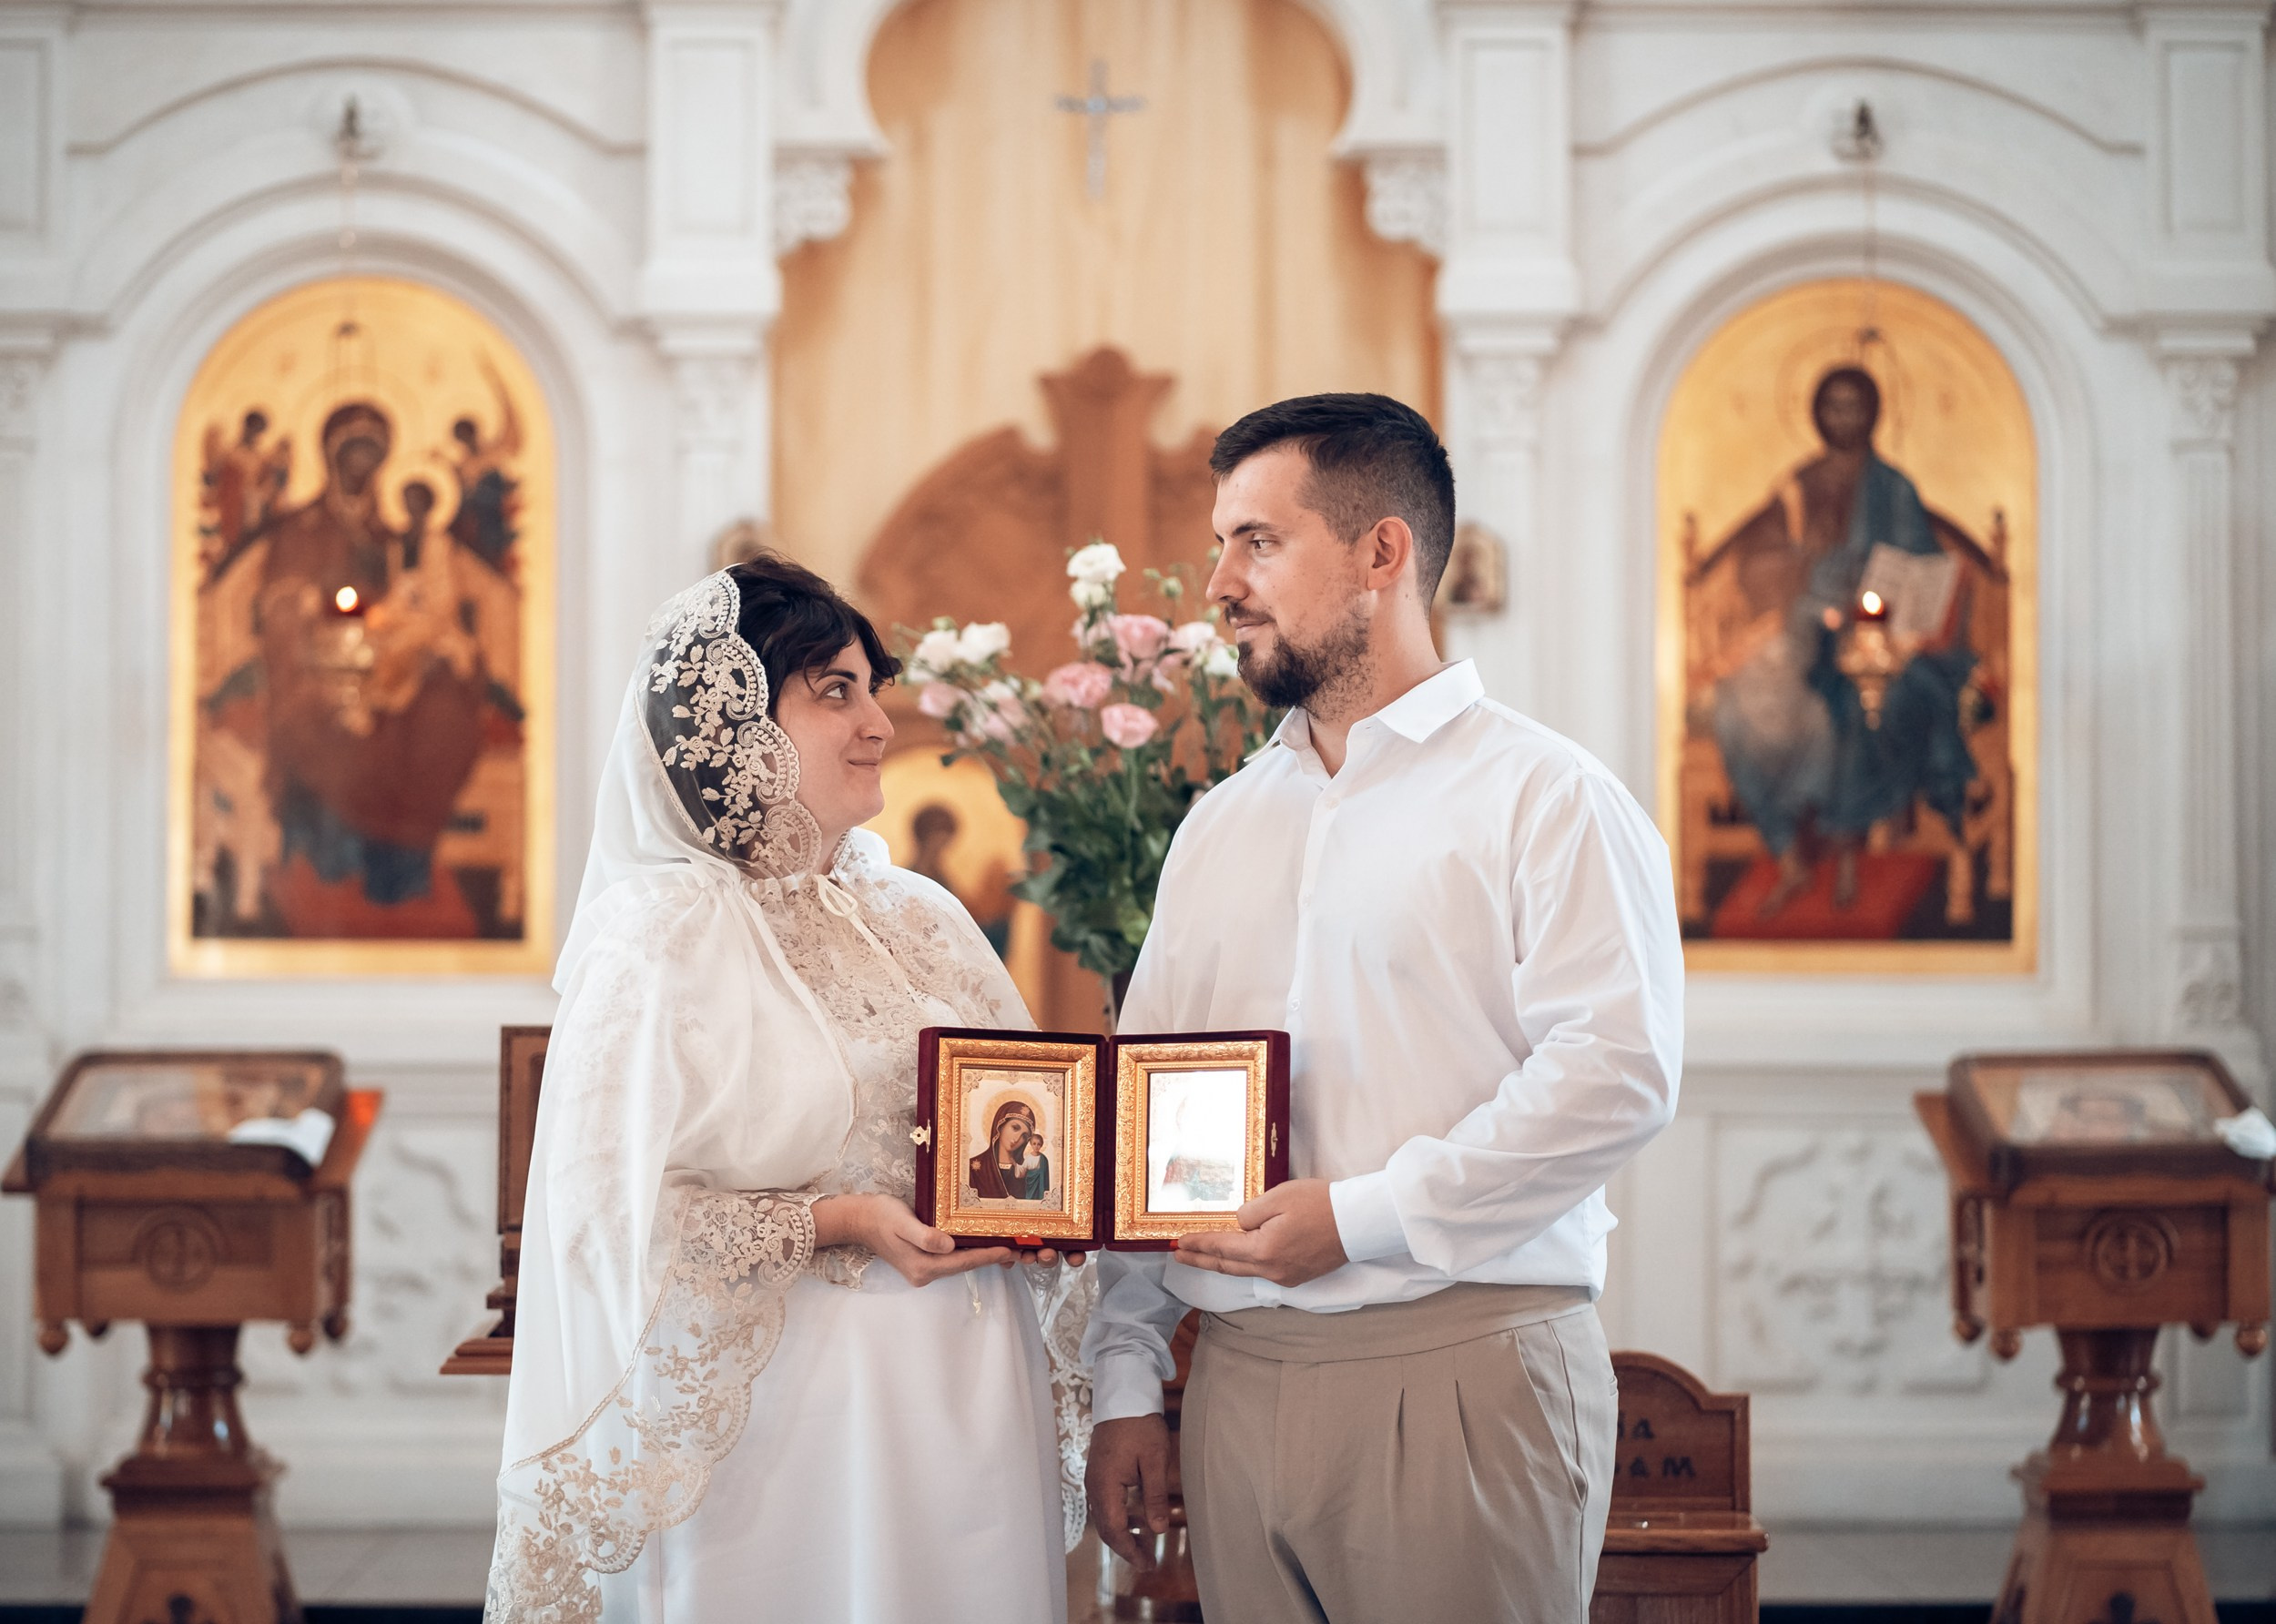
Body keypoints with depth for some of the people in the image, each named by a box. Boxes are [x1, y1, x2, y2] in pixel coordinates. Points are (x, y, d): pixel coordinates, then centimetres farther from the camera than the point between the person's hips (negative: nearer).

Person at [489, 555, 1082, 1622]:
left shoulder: (917, 916, 12)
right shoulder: (665, 933, -8)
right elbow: (622, 1210, -14)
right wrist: (839, 1225, -21)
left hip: (970, 1401, 6)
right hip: (782, 1404, -6)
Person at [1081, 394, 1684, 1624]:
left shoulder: (1541, 796, -2)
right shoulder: (1218, 828, 17)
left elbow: (1616, 1074, -15)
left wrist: (1360, 1217, -16)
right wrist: (1124, 1380, 10)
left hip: (1462, 1371, -5)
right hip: (1240, 1376, 5)